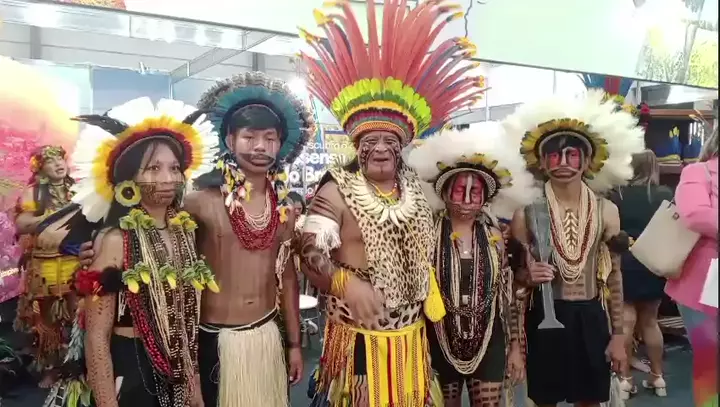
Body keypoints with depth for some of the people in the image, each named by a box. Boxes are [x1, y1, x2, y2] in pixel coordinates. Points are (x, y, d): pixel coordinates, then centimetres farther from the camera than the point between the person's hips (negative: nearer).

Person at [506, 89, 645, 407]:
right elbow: (514, 273, 2)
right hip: (545, 317, -1)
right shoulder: (527, 213, -6)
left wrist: (618, 334, 4)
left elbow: (613, 277, 4)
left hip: (591, 318, 2)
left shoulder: (606, 211, 0)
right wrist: (529, 276, -21)